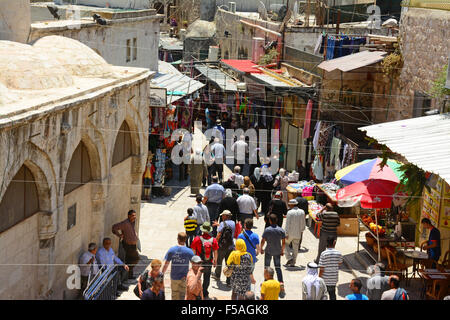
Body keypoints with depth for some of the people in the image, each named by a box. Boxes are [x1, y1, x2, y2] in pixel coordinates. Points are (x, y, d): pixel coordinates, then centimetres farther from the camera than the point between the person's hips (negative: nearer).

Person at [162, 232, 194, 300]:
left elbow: (166, 265, -3)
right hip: (184, 278, -2)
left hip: (174, 277, 2)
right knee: (182, 296, 7)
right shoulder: (189, 251, -12)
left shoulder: (171, 250, -8)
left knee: (174, 295, 17)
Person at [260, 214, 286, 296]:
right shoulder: (281, 230, -9)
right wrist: (282, 250, 11)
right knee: (278, 267, 11)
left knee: (267, 267, 14)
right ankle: (281, 282, -3)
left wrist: (261, 248, 6)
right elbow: (284, 242, -3)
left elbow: (263, 241, -11)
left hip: (269, 251, -2)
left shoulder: (267, 230, -16)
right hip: (278, 252, 2)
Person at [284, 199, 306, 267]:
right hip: (298, 234, 4)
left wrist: (286, 234, -11)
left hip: (290, 233, -4)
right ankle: (293, 263, 16)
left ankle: (289, 258, 2)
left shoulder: (290, 212, -15)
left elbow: (288, 224, -15)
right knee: (295, 248, 12)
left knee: (286, 244, 16)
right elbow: (303, 223, 7)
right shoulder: (302, 212, 0)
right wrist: (301, 231, 20)